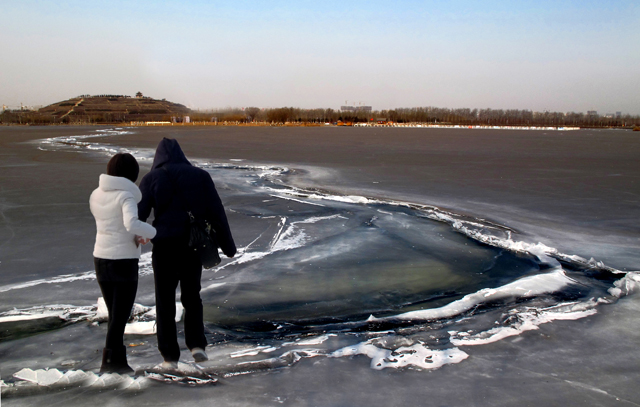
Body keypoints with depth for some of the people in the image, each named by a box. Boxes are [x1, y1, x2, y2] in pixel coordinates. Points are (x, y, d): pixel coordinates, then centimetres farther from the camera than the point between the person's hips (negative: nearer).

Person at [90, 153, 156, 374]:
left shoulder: (96, 195, 6)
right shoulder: (126, 196, -15)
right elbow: (131, 223, -32)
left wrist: (134, 235, 3)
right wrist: (151, 231, -15)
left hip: (101, 259, 7)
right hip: (124, 261, -6)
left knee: (114, 314, 17)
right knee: (121, 315, 5)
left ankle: (118, 360, 23)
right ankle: (110, 361, 3)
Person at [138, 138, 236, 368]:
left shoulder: (151, 178, 2)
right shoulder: (200, 176, 5)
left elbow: (137, 215, -7)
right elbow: (217, 213, 4)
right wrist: (228, 245, 9)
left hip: (164, 246, -1)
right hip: (193, 246, 2)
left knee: (165, 302, 11)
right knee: (192, 297, 20)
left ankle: (170, 356, 14)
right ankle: (197, 344, 6)